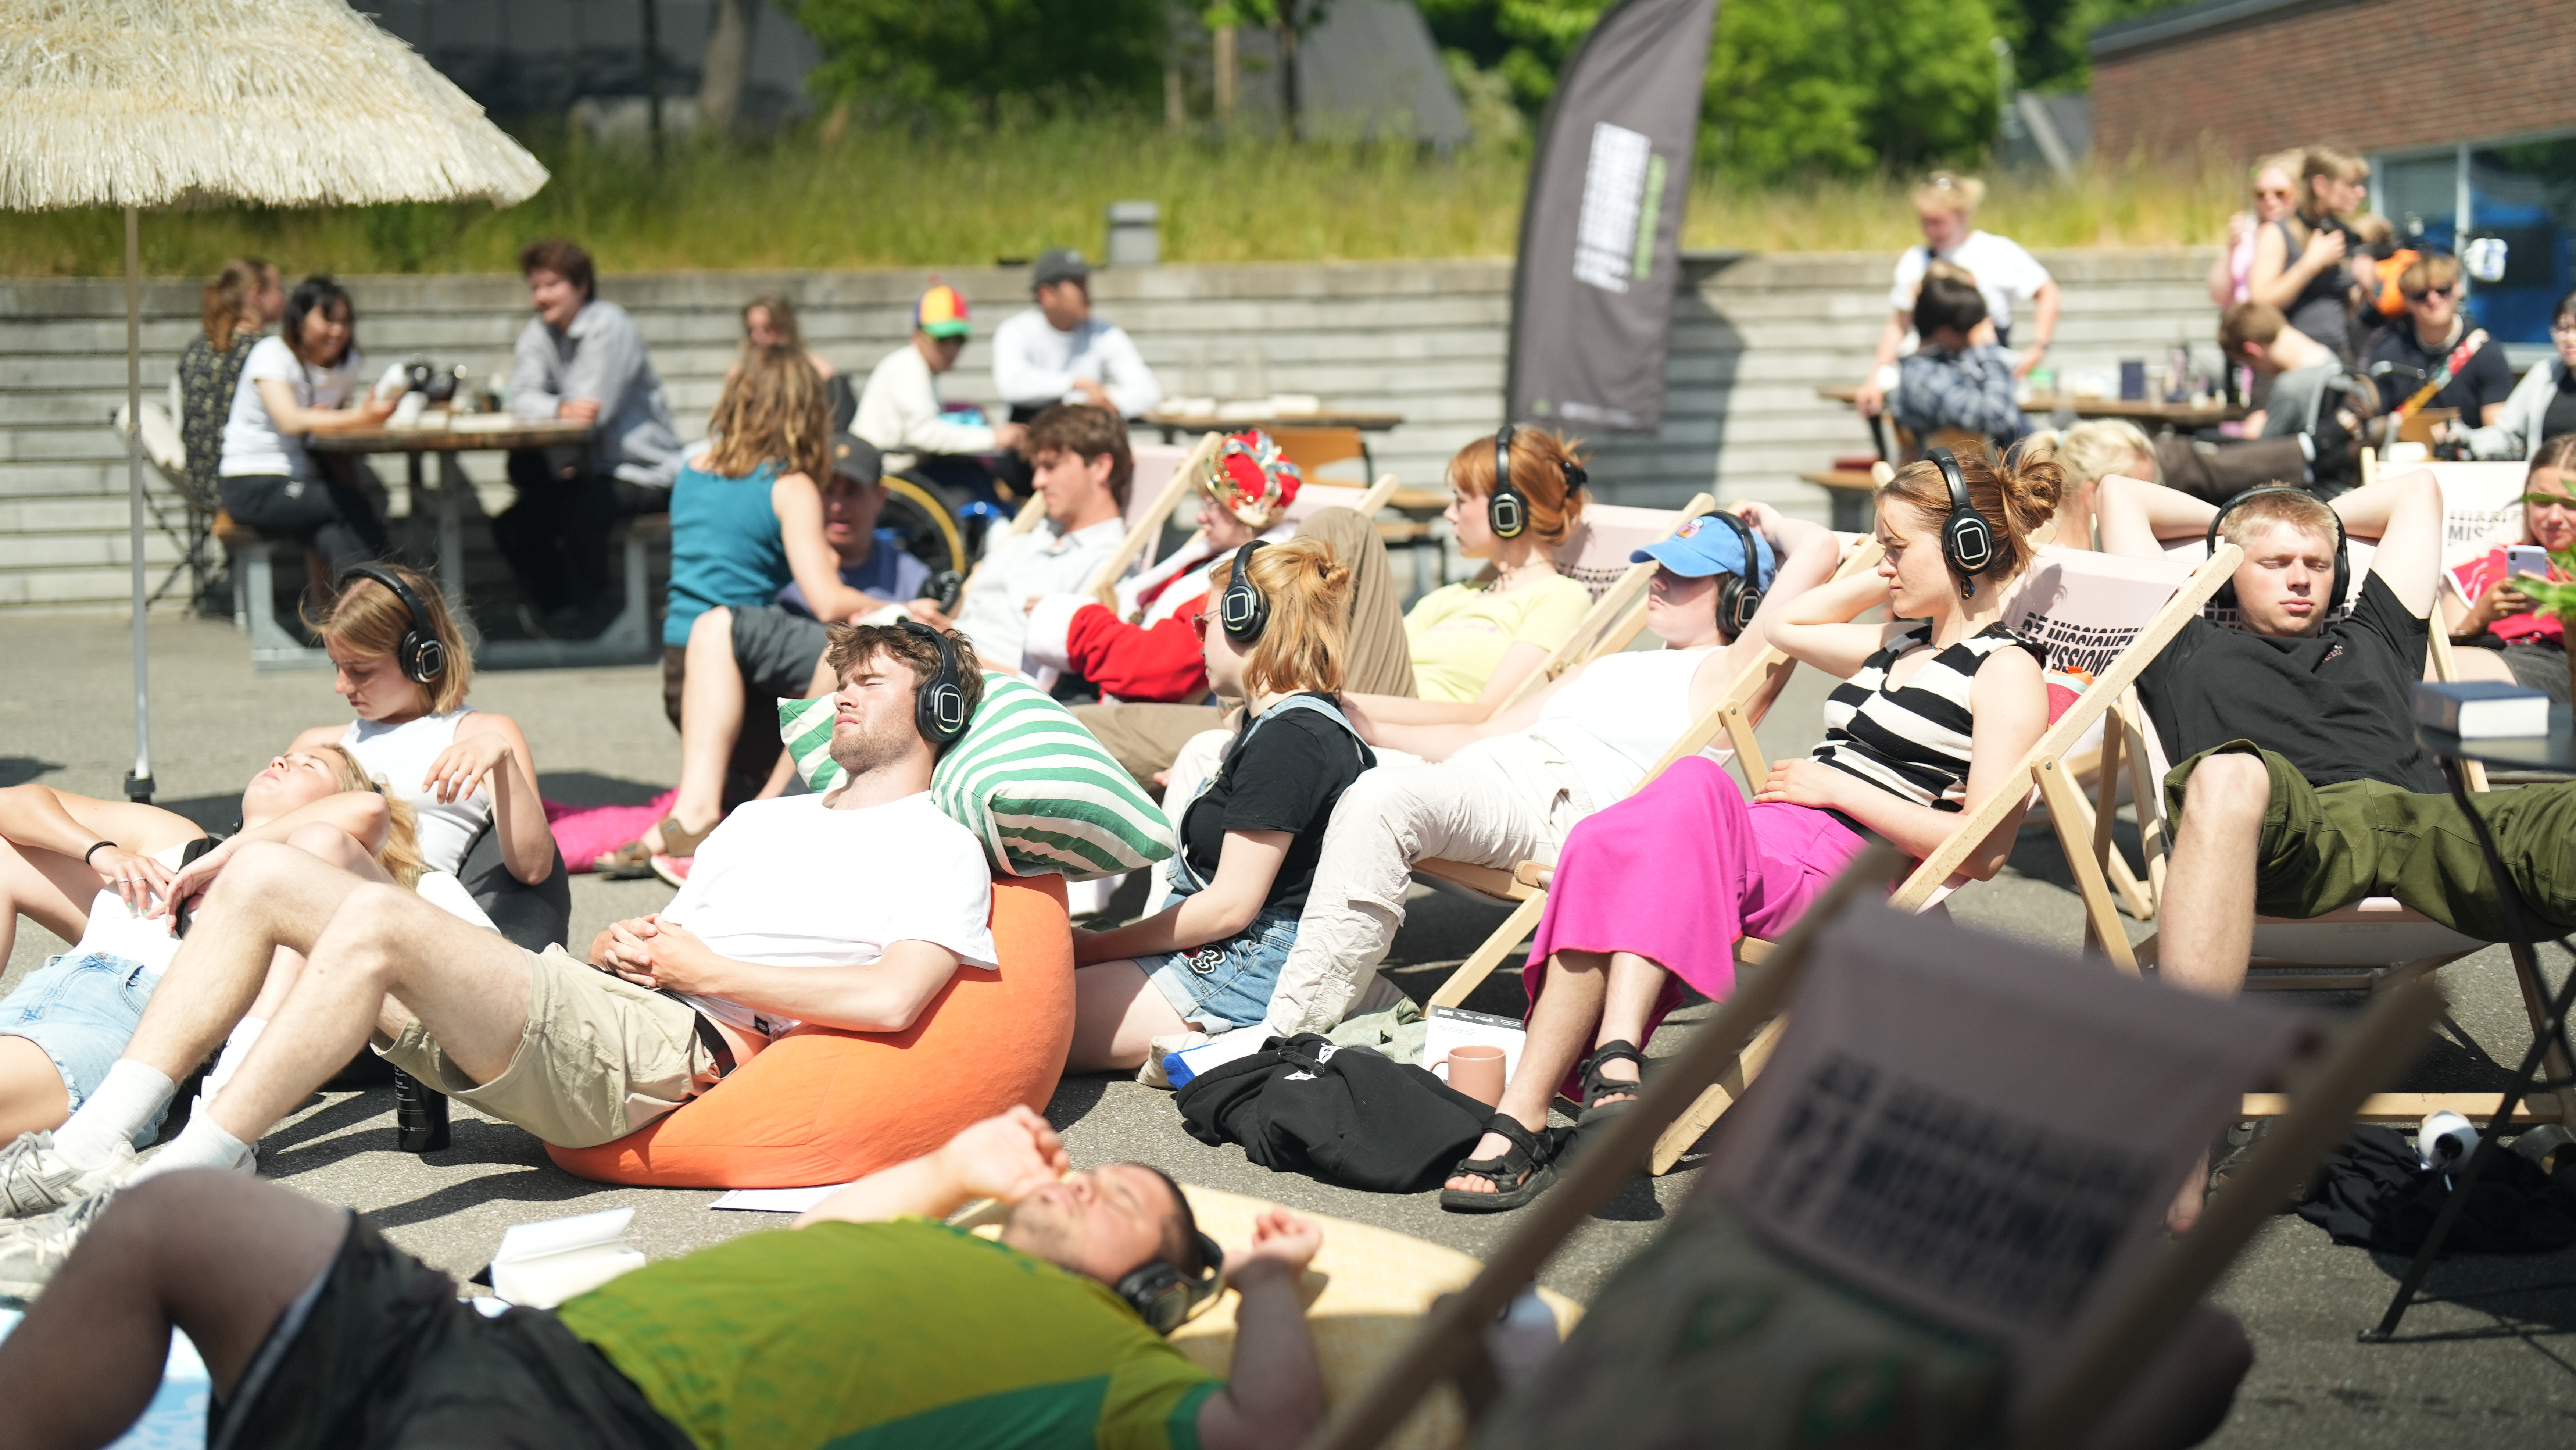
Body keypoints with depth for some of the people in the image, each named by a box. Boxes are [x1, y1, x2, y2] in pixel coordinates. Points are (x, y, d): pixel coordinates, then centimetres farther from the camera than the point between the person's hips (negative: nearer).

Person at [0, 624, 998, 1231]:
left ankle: (192, 1171, -29)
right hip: (569, 996, 9)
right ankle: (93, 1148, -12)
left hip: (659, 1048, -9)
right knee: (262, 876, -2)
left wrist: (710, 971, -6)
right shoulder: (763, 820, 34)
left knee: (379, 921, -32)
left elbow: (890, 1001, -12)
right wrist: (621, 943, 6)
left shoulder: (940, 850, 7)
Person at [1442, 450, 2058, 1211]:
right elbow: (1785, 626, 45)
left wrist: (1840, 789, -9)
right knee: (1601, 845, -25)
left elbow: (1982, 851, -10)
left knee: (1694, 787, -36)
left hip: (1847, 870, -8)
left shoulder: (2007, 672, 2)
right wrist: (1891, 578, 33)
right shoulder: (1903, 644, 29)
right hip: (1770, 843, 8)